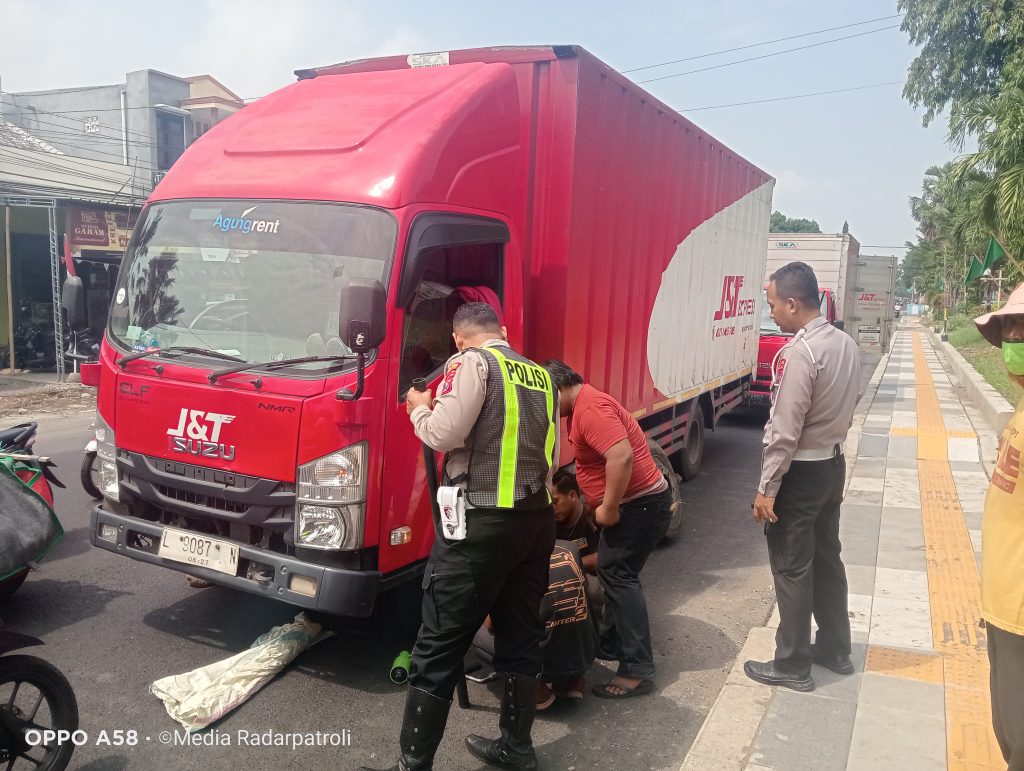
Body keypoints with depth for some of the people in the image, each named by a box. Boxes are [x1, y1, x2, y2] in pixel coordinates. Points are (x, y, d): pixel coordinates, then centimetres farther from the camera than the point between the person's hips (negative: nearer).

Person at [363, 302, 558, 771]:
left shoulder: (473, 362, -5)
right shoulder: (542, 376, 15)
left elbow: (444, 434, -14)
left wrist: (419, 410, 5)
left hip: (481, 522, -7)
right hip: (538, 520, 7)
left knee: (440, 645, 1)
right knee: (521, 636, 18)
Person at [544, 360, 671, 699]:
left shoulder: (590, 408, -21)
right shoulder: (582, 407, 14)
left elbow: (622, 456, -33)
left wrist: (608, 508, -24)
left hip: (641, 504, -11)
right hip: (633, 502, 11)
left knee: (618, 575, -10)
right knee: (613, 572, 19)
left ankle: (637, 670, -6)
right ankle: (610, 644, 32)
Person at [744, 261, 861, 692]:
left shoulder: (799, 353, -24)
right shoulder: (846, 345, 4)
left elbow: (784, 431, -23)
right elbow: (844, 412, 12)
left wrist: (767, 488, -17)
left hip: (800, 473, -9)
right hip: (833, 465, 9)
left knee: (791, 569, 3)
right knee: (826, 559, 20)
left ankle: (792, 665, 16)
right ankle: (835, 649, 34)